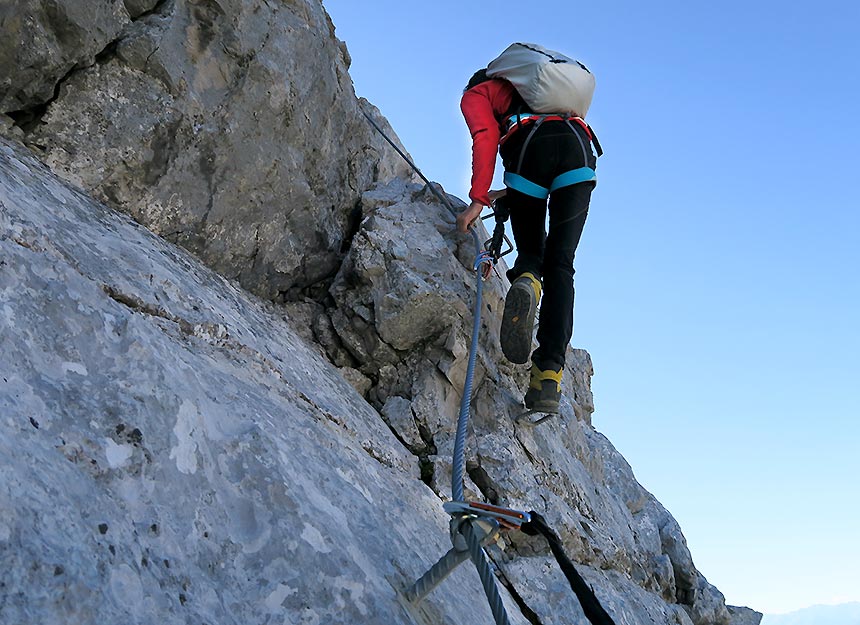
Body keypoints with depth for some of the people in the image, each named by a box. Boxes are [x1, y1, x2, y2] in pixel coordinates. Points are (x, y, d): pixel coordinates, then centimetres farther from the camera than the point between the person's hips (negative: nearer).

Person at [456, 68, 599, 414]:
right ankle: (549, 375, -11)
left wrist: (478, 199, -3)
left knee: (531, 252, 16)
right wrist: (511, 193, 34)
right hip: (579, 148, 3)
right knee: (559, 265, 4)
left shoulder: (475, 94, 27)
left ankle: (525, 285, -22)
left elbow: (486, 136, 3)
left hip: (529, 147, -3)